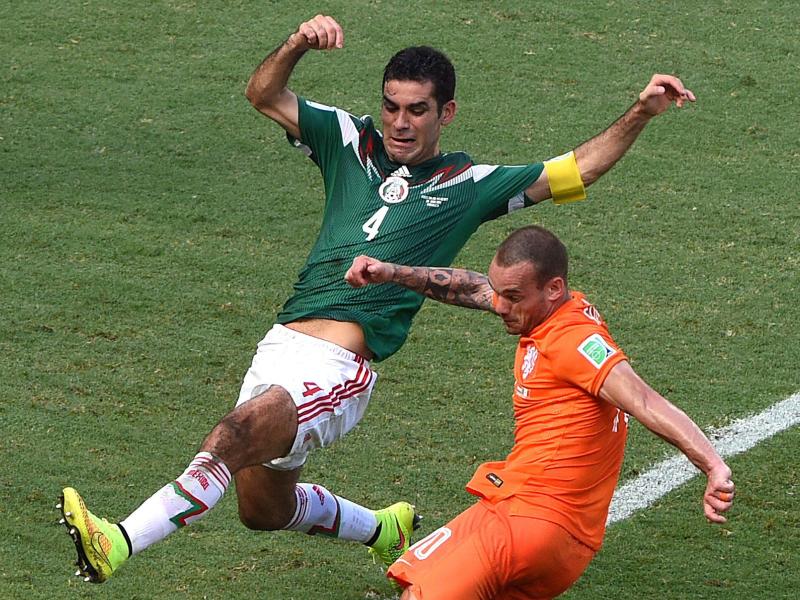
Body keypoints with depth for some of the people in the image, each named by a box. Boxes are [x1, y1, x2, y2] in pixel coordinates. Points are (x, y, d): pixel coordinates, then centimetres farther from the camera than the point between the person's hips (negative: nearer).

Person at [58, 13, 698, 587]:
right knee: (262, 507, 18)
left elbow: (578, 169, 9)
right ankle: (383, 529, 45)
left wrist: (640, 113, -4)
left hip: (338, 370, -6)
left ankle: (118, 544, -41)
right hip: (281, 345, 6)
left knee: (235, 435, -31)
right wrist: (299, 44, -10)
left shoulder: (470, 184, 8)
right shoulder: (352, 143, 15)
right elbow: (264, 94, 10)